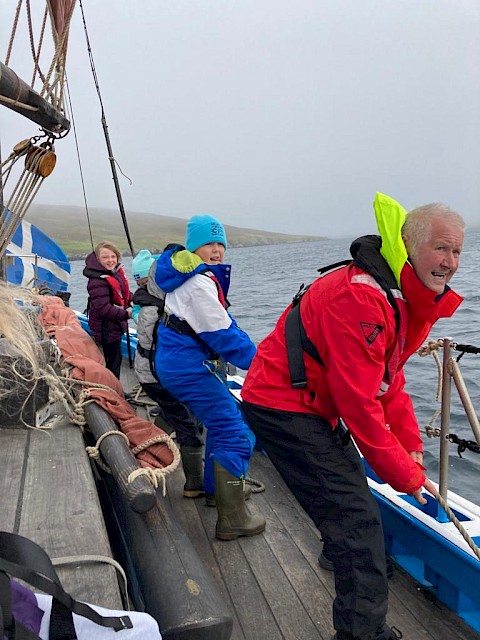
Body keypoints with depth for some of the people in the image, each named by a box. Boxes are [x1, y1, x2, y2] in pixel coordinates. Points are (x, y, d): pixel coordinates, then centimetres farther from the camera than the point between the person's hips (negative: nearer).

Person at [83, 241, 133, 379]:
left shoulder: (117, 272, 5)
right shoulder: (97, 281, -25)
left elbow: (124, 292, 20)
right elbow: (103, 308, -29)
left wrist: (131, 301, 0)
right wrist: (126, 314, -27)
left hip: (116, 326, 10)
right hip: (106, 330, -10)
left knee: (116, 357, 22)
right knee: (113, 359, -2)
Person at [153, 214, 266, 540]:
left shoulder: (186, 274, 11)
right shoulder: (200, 283, -21)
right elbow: (223, 334, -22)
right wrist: (259, 361, -14)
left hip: (178, 360, 11)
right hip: (190, 366, -11)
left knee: (226, 418, 25)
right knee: (235, 434, -10)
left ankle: (217, 486, 40)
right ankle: (232, 520, -5)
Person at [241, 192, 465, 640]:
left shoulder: (410, 297, 6)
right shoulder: (359, 298, -28)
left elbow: (388, 380, 11)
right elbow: (358, 401, -27)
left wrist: (410, 447, 3)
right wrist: (406, 475, -17)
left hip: (315, 406, 11)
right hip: (284, 408, -11)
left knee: (348, 488, 30)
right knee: (356, 516, -13)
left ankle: (343, 555, 59)